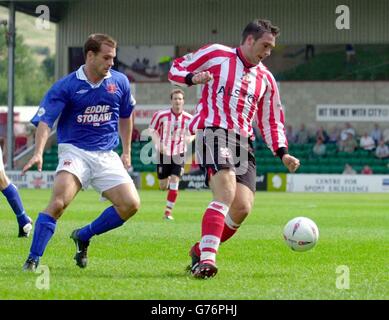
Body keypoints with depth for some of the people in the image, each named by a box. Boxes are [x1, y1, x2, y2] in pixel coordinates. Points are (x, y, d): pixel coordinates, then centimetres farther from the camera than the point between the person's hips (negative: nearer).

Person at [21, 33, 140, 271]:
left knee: (131, 204, -10)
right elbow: (45, 121, -14)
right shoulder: (66, 86, -8)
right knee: (59, 202, -27)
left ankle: (83, 236, 11)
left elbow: (125, 117, 22)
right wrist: (38, 153, -30)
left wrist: (127, 152, 22)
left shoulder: (120, 82, 5)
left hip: (107, 156, 4)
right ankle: (33, 260, -20)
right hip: (75, 151, -4)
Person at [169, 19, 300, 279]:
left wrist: (282, 153, 11)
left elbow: (271, 122, 26)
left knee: (242, 208, -9)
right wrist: (193, 78, -14)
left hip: (244, 143, 6)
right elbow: (175, 70, 9)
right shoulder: (216, 55, 6)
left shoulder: (265, 78, 21)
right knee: (226, 193, -28)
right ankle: (207, 259, -33)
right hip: (213, 131, -6)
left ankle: (199, 252, 13)